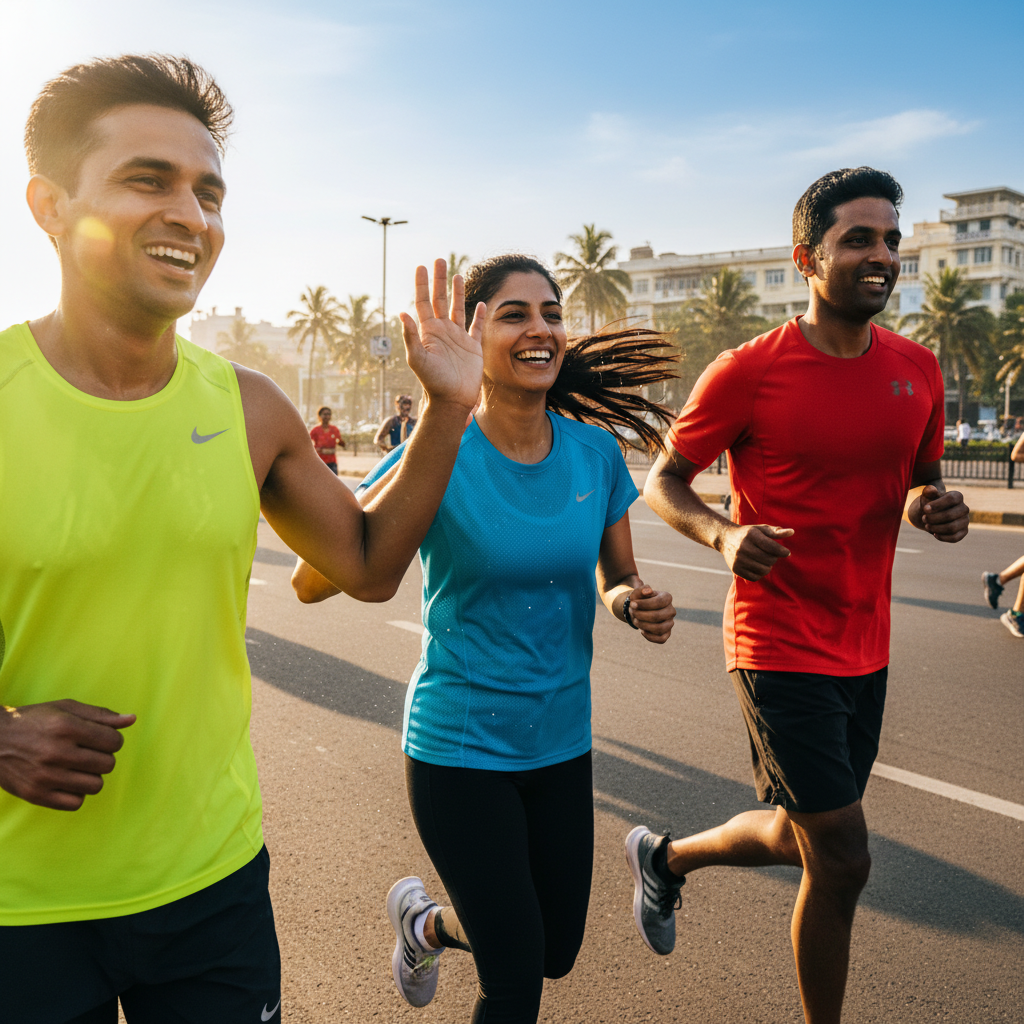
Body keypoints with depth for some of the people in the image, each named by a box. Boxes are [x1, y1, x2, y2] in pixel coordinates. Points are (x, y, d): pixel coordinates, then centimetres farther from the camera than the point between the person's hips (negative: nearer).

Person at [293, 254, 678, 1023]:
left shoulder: (595, 452, -4)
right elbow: (313, 581, -22)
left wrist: (636, 605, -14)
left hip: (561, 739, 5)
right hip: (460, 747, -5)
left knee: (558, 952, 21)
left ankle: (425, 919, 48)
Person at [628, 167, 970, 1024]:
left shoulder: (917, 369, 4)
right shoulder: (749, 371, -12)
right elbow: (663, 483, -4)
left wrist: (938, 504, -6)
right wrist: (723, 534, -24)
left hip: (865, 650, 7)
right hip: (781, 647, -6)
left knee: (804, 841, 18)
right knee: (842, 860, -4)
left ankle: (666, 857, 45)